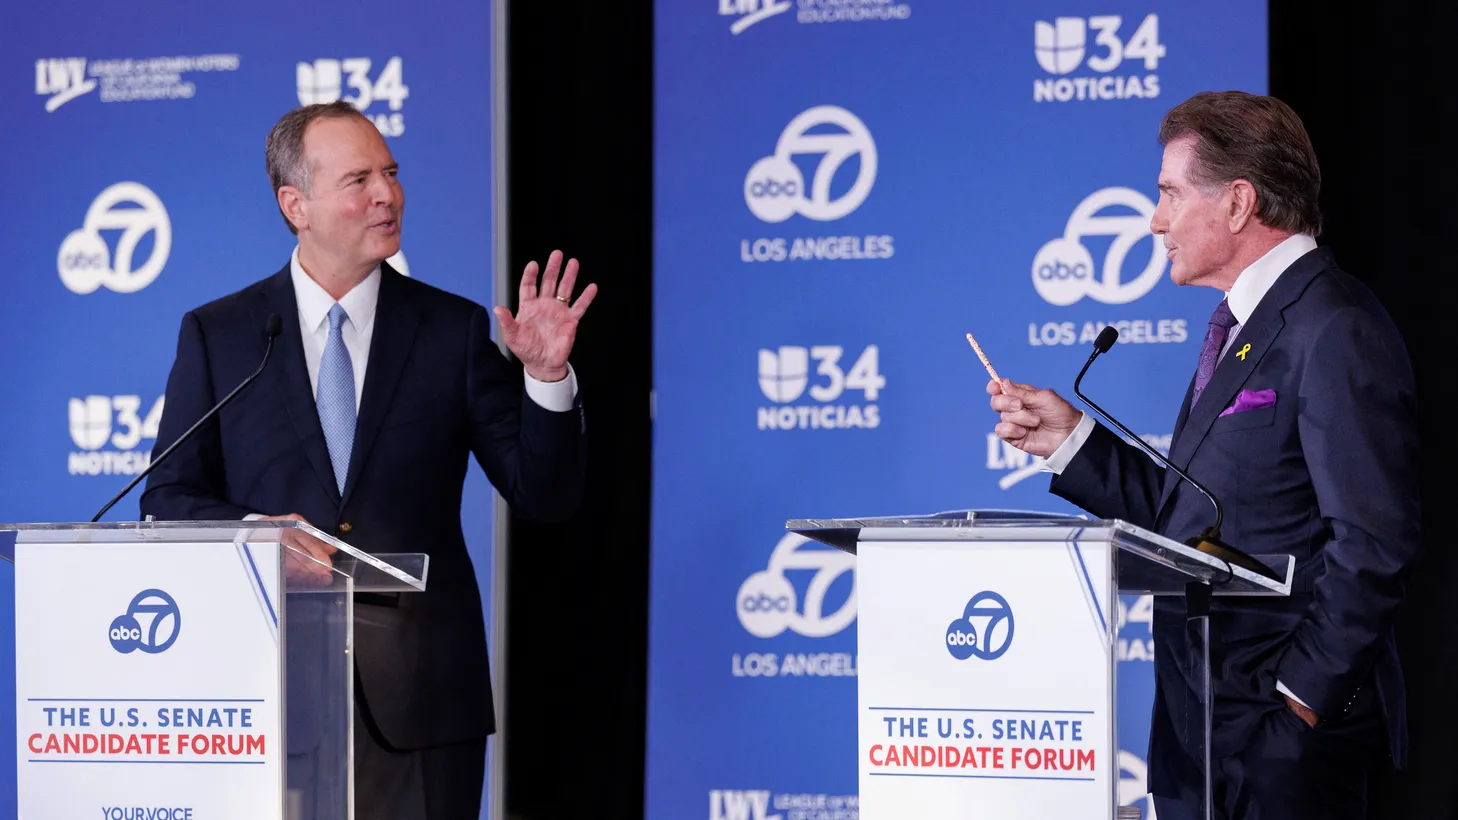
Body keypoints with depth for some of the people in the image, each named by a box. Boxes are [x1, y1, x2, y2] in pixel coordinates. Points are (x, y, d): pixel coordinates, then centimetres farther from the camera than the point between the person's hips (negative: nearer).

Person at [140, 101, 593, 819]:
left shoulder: (454, 330, 6)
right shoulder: (217, 335, 7)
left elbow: (544, 496, 3)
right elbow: (168, 499, 5)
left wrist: (546, 377, -13)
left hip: (419, 697, 0)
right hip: (270, 685, 0)